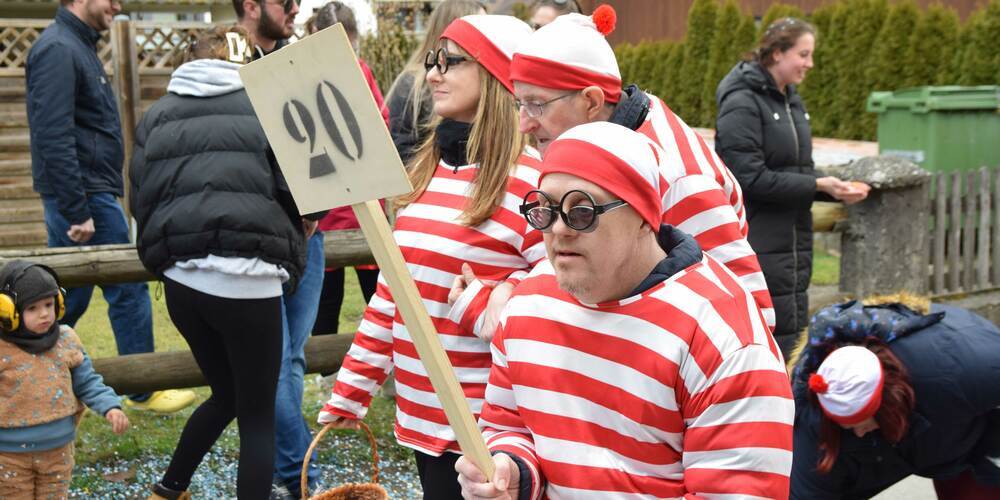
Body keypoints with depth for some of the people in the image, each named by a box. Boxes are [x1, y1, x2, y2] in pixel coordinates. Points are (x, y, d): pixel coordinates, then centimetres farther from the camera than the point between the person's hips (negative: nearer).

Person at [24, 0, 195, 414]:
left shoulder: (78, 46, 17)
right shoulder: (58, 49, -15)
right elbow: (54, 138, -23)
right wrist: (77, 212, -23)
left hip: (91, 193, 10)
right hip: (85, 194, -10)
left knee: (70, 297, 13)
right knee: (128, 290, -1)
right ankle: (143, 391, 10)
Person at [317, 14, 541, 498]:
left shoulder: (531, 181, -15)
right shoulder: (427, 168, 9)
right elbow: (394, 289, 14)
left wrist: (476, 304, -21)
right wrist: (351, 388, 14)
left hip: (482, 428, -7)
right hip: (423, 414, 7)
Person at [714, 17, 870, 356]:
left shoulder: (791, 102, 13)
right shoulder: (742, 104, -13)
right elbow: (752, 178, -19)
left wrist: (836, 189, -2)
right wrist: (818, 185, -18)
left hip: (794, 244, 8)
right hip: (759, 248, -8)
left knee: (794, 334, 12)